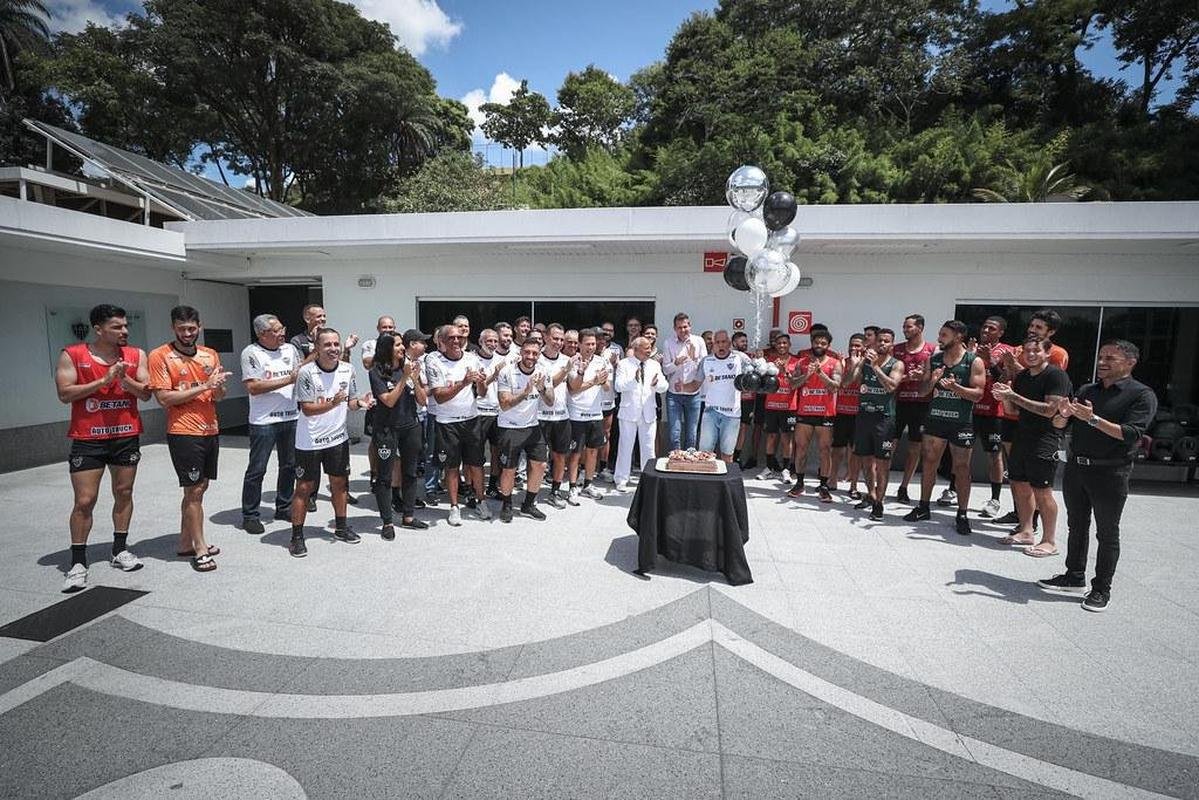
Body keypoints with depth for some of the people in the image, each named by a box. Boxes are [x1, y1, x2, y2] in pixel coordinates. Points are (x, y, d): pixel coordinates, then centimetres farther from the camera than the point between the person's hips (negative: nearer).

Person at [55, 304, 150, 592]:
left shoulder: (136, 355, 3)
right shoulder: (72, 355, -3)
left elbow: (146, 393, 1)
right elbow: (65, 394, -9)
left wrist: (125, 379, -17)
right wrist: (104, 380, -16)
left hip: (126, 436, 3)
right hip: (87, 439, -3)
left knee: (124, 493, 11)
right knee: (84, 501, -2)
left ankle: (120, 550, 24)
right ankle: (78, 563, 8)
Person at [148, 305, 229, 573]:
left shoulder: (210, 355, 9)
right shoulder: (160, 356, -6)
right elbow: (164, 398, -13)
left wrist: (220, 385, -11)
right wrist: (203, 386, -18)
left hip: (210, 430, 6)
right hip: (184, 433, -6)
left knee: (198, 489, 13)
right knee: (193, 491, -2)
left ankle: (185, 543, 26)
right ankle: (200, 550, 8)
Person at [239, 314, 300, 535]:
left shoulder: (290, 349, 9)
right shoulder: (251, 353, -8)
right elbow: (252, 387, -16)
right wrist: (288, 380, -16)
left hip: (291, 417, 6)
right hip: (264, 421, -6)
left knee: (289, 466, 13)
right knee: (257, 469, 1)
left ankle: (284, 507, 28)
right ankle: (250, 515, 12)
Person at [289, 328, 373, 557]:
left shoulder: (347, 369, -2)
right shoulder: (307, 372, -16)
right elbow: (306, 409, -16)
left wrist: (360, 402, -12)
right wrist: (331, 403, -31)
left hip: (338, 437, 5)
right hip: (310, 441, -4)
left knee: (339, 482, 15)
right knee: (304, 488, 2)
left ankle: (341, 527, 31)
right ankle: (297, 536, 14)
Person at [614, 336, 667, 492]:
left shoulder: (655, 365, 9)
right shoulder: (624, 364, -2)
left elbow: (663, 387, 1)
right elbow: (619, 386, -13)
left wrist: (657, 383, -22)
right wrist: (634, 379, -29)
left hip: (649, 413, 3)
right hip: (629, 412, -3)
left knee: (648, 448, 8)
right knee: (625, 446, 4)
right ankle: (621, 480, 15)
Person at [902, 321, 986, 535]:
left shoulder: (974, 362, -4)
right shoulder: (934, 359, 8)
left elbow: (977, 394, -9)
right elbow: (923, 390, 10)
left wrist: (955, 387, -23)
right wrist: (932, 381, -11)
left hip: (961, 422, -4)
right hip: (935, 418, 4)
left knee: (962, 468, 2)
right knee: (928, 462, 7)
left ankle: (962, 515, 12)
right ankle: (923, 507, 19)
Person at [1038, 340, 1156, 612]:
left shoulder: (1142, 395, -7)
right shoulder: (1086, 390, 10)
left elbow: (1131, 434, -19)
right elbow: (1060, 426, 12)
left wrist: (1093, 419, -26)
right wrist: (1064, 414, -9)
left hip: (1109, 473, -6)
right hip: (1076, 467, 6)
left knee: (1107, 533, 5)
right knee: (1076, 526, 15)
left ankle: (1101, 589, 16)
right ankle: (1074, 577, 28)